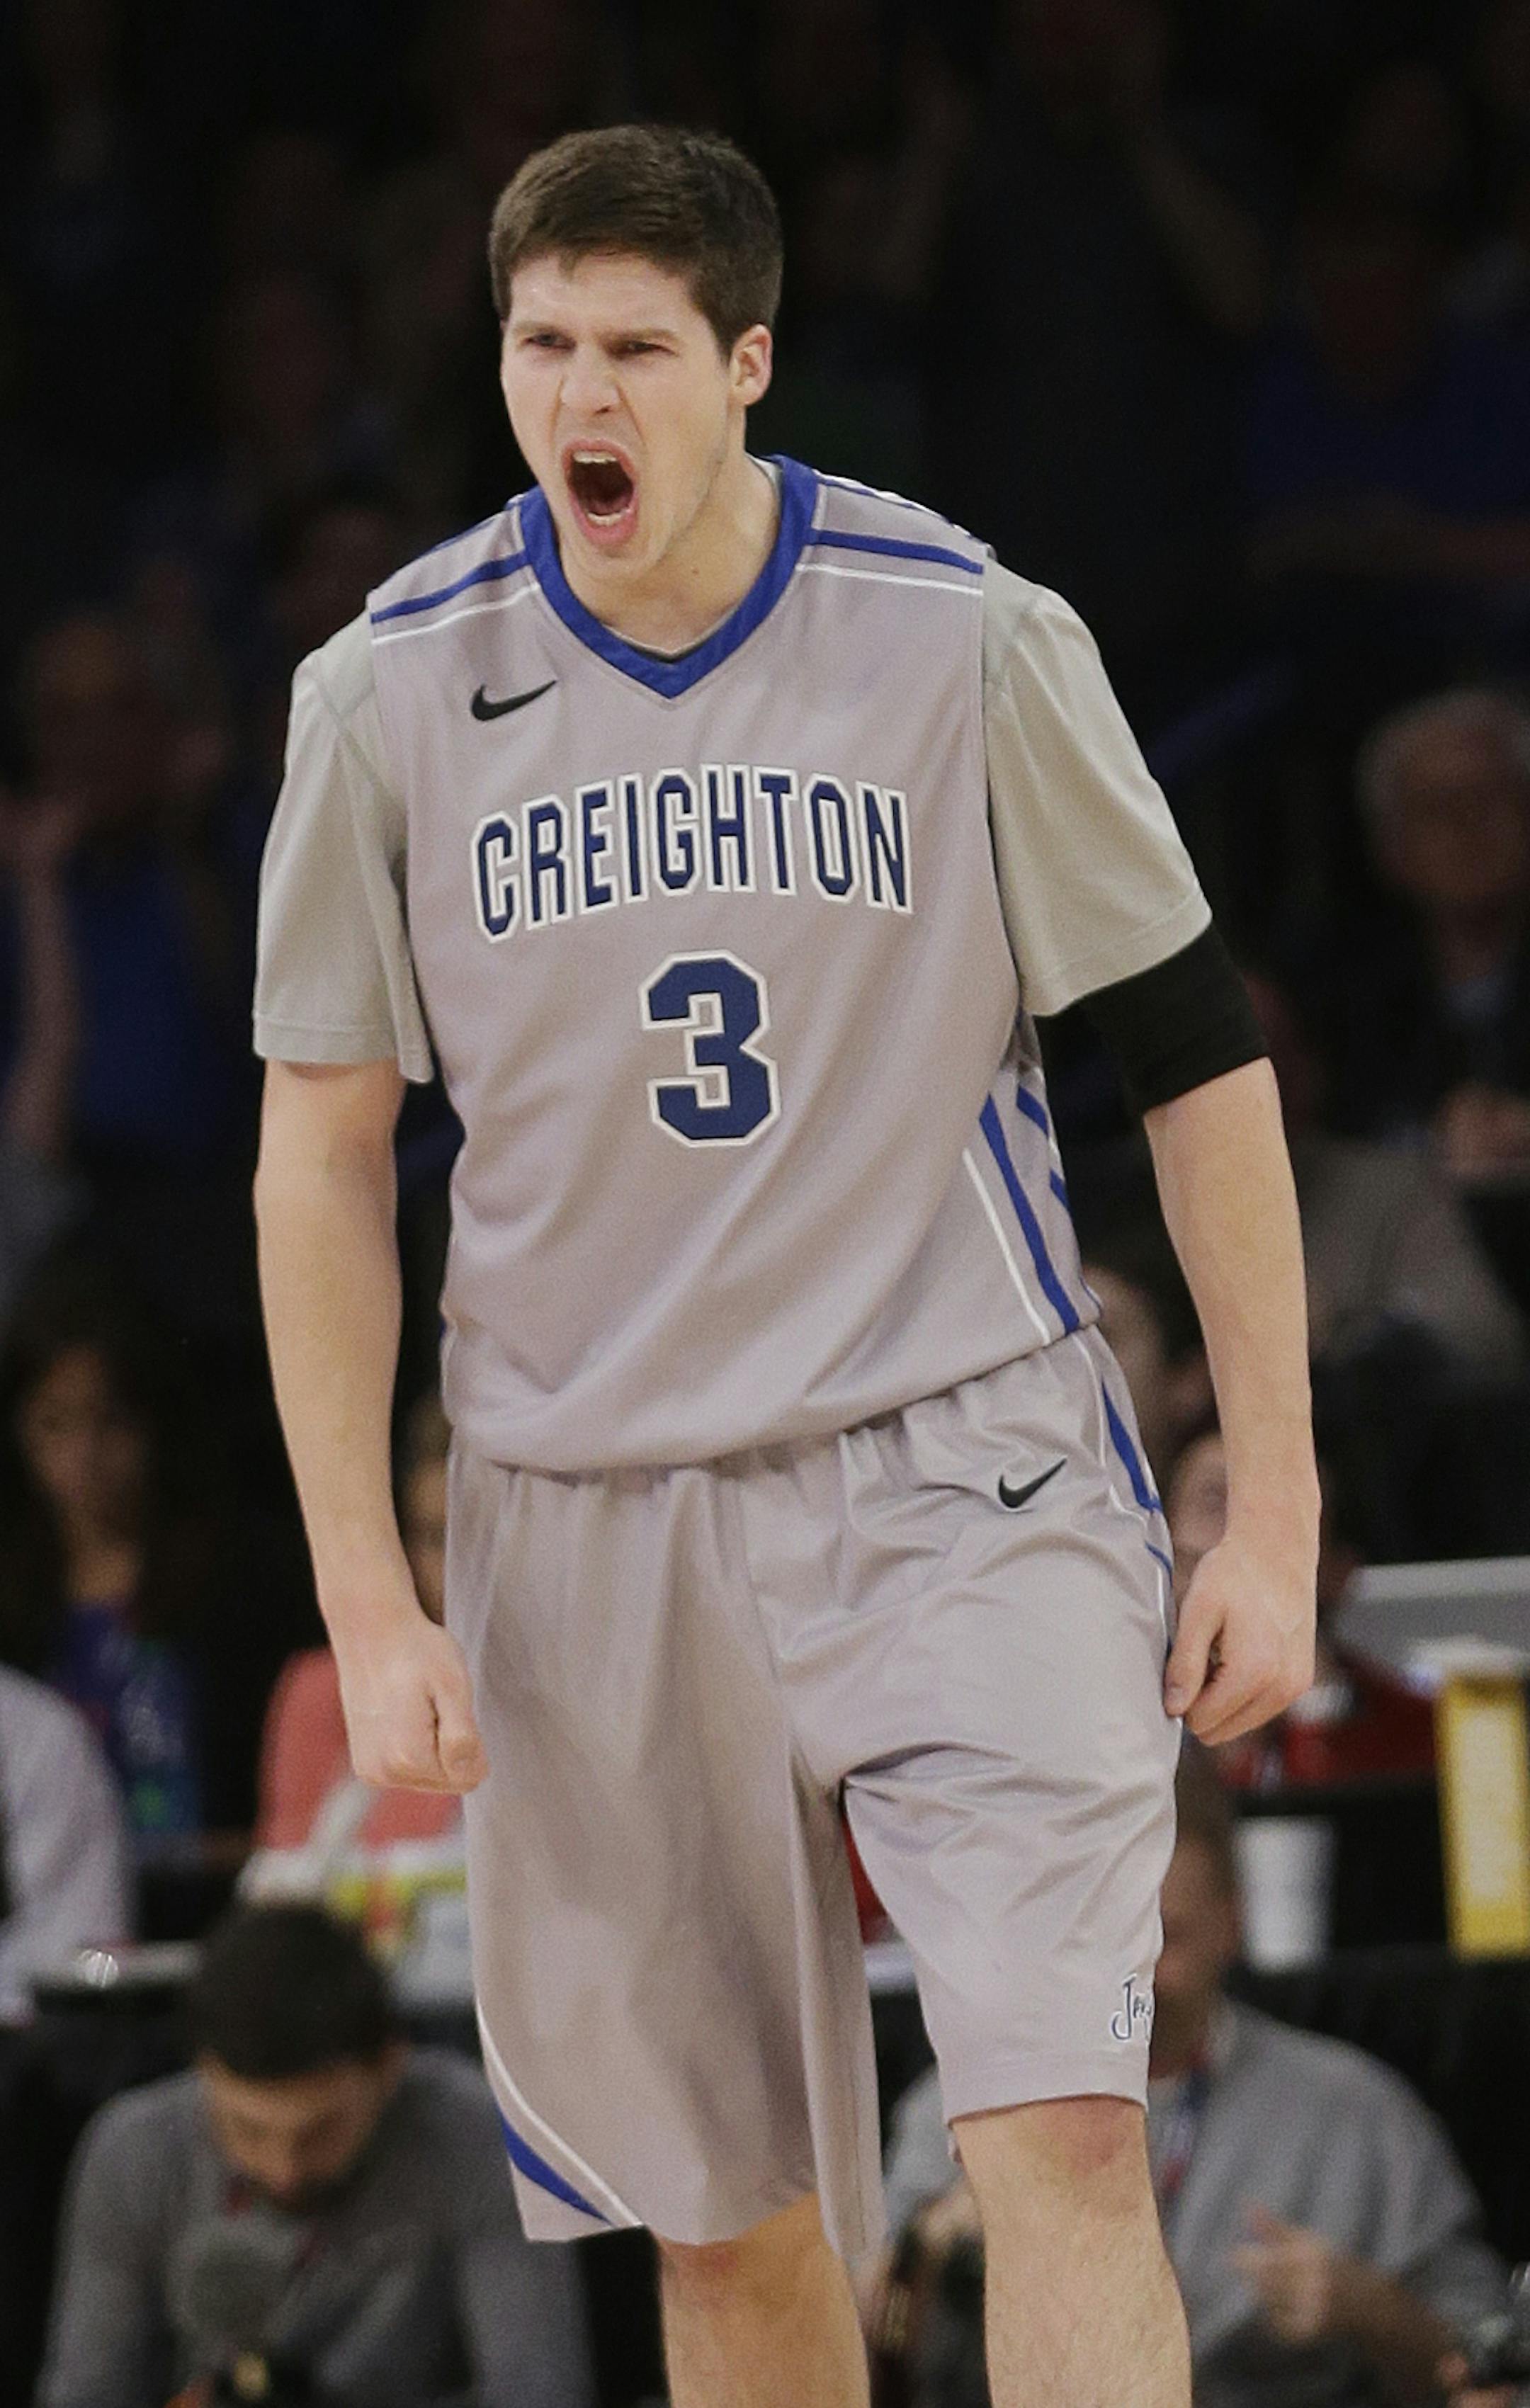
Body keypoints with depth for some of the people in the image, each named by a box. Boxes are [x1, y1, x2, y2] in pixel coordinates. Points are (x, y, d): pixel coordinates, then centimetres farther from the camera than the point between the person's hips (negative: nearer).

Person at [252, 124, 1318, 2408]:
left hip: (963, 1469, -2)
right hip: (585, 1517, 2)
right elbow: (323, 1151, 6)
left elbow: (1199, 1048, 1)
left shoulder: (968, 638, -6)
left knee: (1064, 2135, -17)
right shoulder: (393, 691, 0)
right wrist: (367, 1600, -1)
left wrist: (1274, 1513, -2)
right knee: (726, 2216, 6)